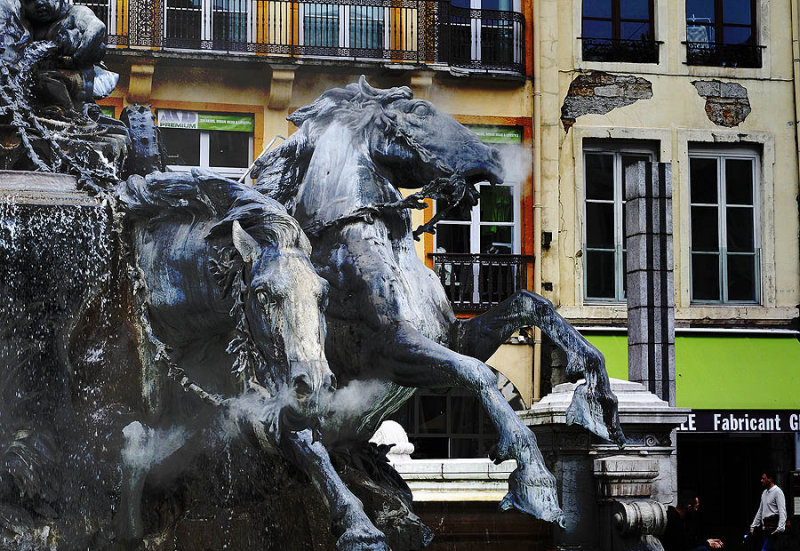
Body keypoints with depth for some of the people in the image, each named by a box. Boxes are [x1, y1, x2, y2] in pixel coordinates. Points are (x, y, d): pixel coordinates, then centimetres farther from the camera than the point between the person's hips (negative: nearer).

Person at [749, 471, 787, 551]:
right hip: (765, 526, 9)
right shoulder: (765, 492, 19)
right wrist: (753, 526, 23)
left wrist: (780, 527, -27)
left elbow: (782, 511, -15)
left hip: (773, 526, -9)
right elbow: (760, 511, 26)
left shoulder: (777, 492, -8)